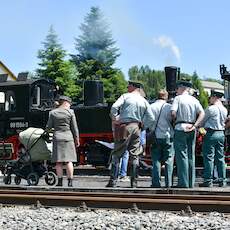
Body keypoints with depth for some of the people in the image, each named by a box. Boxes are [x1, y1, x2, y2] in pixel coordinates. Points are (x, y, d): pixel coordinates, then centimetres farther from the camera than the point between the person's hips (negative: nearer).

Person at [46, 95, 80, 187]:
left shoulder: (53, 113, 3)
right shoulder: (70, 112, -1)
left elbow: (49, 126, 2)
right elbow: (74, 128, 1)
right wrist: (77, 139, 8)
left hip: (57, 137, 1)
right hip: (68, 137, -1)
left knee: (58, 161, 3)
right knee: (69, 160, 2)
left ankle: (60, 181, 1)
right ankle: (70, 181, -2)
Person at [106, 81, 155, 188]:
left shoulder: (125, 96, -1)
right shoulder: (144, 101, 10)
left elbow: (114, 107, -14)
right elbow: (151, 119, 5)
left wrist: (114, 119, -1)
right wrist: (143, 126, 16)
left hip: (124, 127, -3)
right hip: (136, 128, 3)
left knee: (117, 154, 1)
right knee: (134, 155, 8)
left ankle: (113, 181, -3)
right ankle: (134, 182, 6)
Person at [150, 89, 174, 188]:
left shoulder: (151, 107, 2)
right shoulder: (169, 107, -3)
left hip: (155, 137, 2)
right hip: (167, 137, -1)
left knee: (156, 161, 5)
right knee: (168, 161, 4)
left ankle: (156, 183, 2)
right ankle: (168, 184, 2)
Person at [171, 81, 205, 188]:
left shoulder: (178, 98, -2)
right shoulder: (194, 100, 12)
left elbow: (173, 113, -14)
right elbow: (202, 113, 0)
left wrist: (175, 120, 5)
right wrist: (195, 125, -5)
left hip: (181, 128, -5)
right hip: (191, 129, 5)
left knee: (182, 156, -5)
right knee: (191, 156, 10)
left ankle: (183, 183, -8)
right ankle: (191, 182, 13)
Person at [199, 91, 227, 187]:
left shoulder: (210, 109, -11)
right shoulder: (225, 110, 10)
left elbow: (203, 120, -2)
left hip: (211, 133, -7)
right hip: (221, 134, 7)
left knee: (209, 157, -3)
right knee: (220, 158, 10)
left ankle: (208, 180, -4)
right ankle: (222, 180, 11)